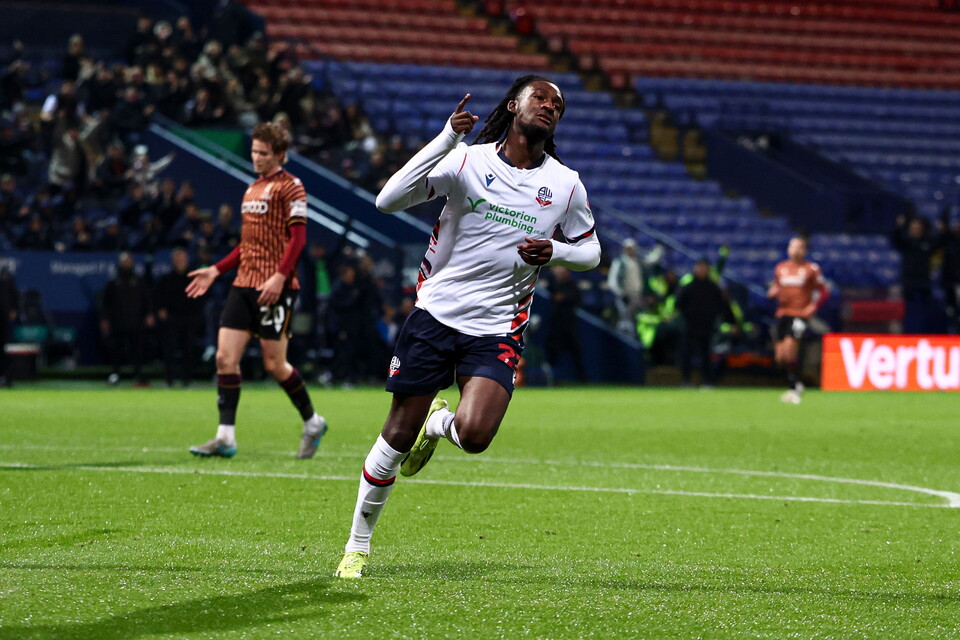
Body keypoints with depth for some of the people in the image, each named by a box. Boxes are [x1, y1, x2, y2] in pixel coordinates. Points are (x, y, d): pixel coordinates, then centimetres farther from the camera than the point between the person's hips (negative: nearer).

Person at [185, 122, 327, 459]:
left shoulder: (290, 187, -5)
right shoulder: (252, 189, 20)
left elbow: (298, 237, -13)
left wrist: (279, 277, -23)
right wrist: (215, 270, 19)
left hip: (274, 288, -8)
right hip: (244, 283, 8)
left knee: (275, 365, -4)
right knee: (226, 357, -4)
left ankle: (312, 422, 17)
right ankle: (226, 437, -4)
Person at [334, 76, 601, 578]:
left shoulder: (565, 186, 3)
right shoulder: (467, 160, -5)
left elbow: (591, 250, 16)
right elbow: (388, 200, -14)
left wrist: (553, 252, -7)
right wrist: (446, 138, -22)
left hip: (497, 331, 1)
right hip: (436, 313, -1)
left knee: (473, 435, -22)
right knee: (397, 436, 0)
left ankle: (437, 423, 16)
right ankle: (358, 544, 18)